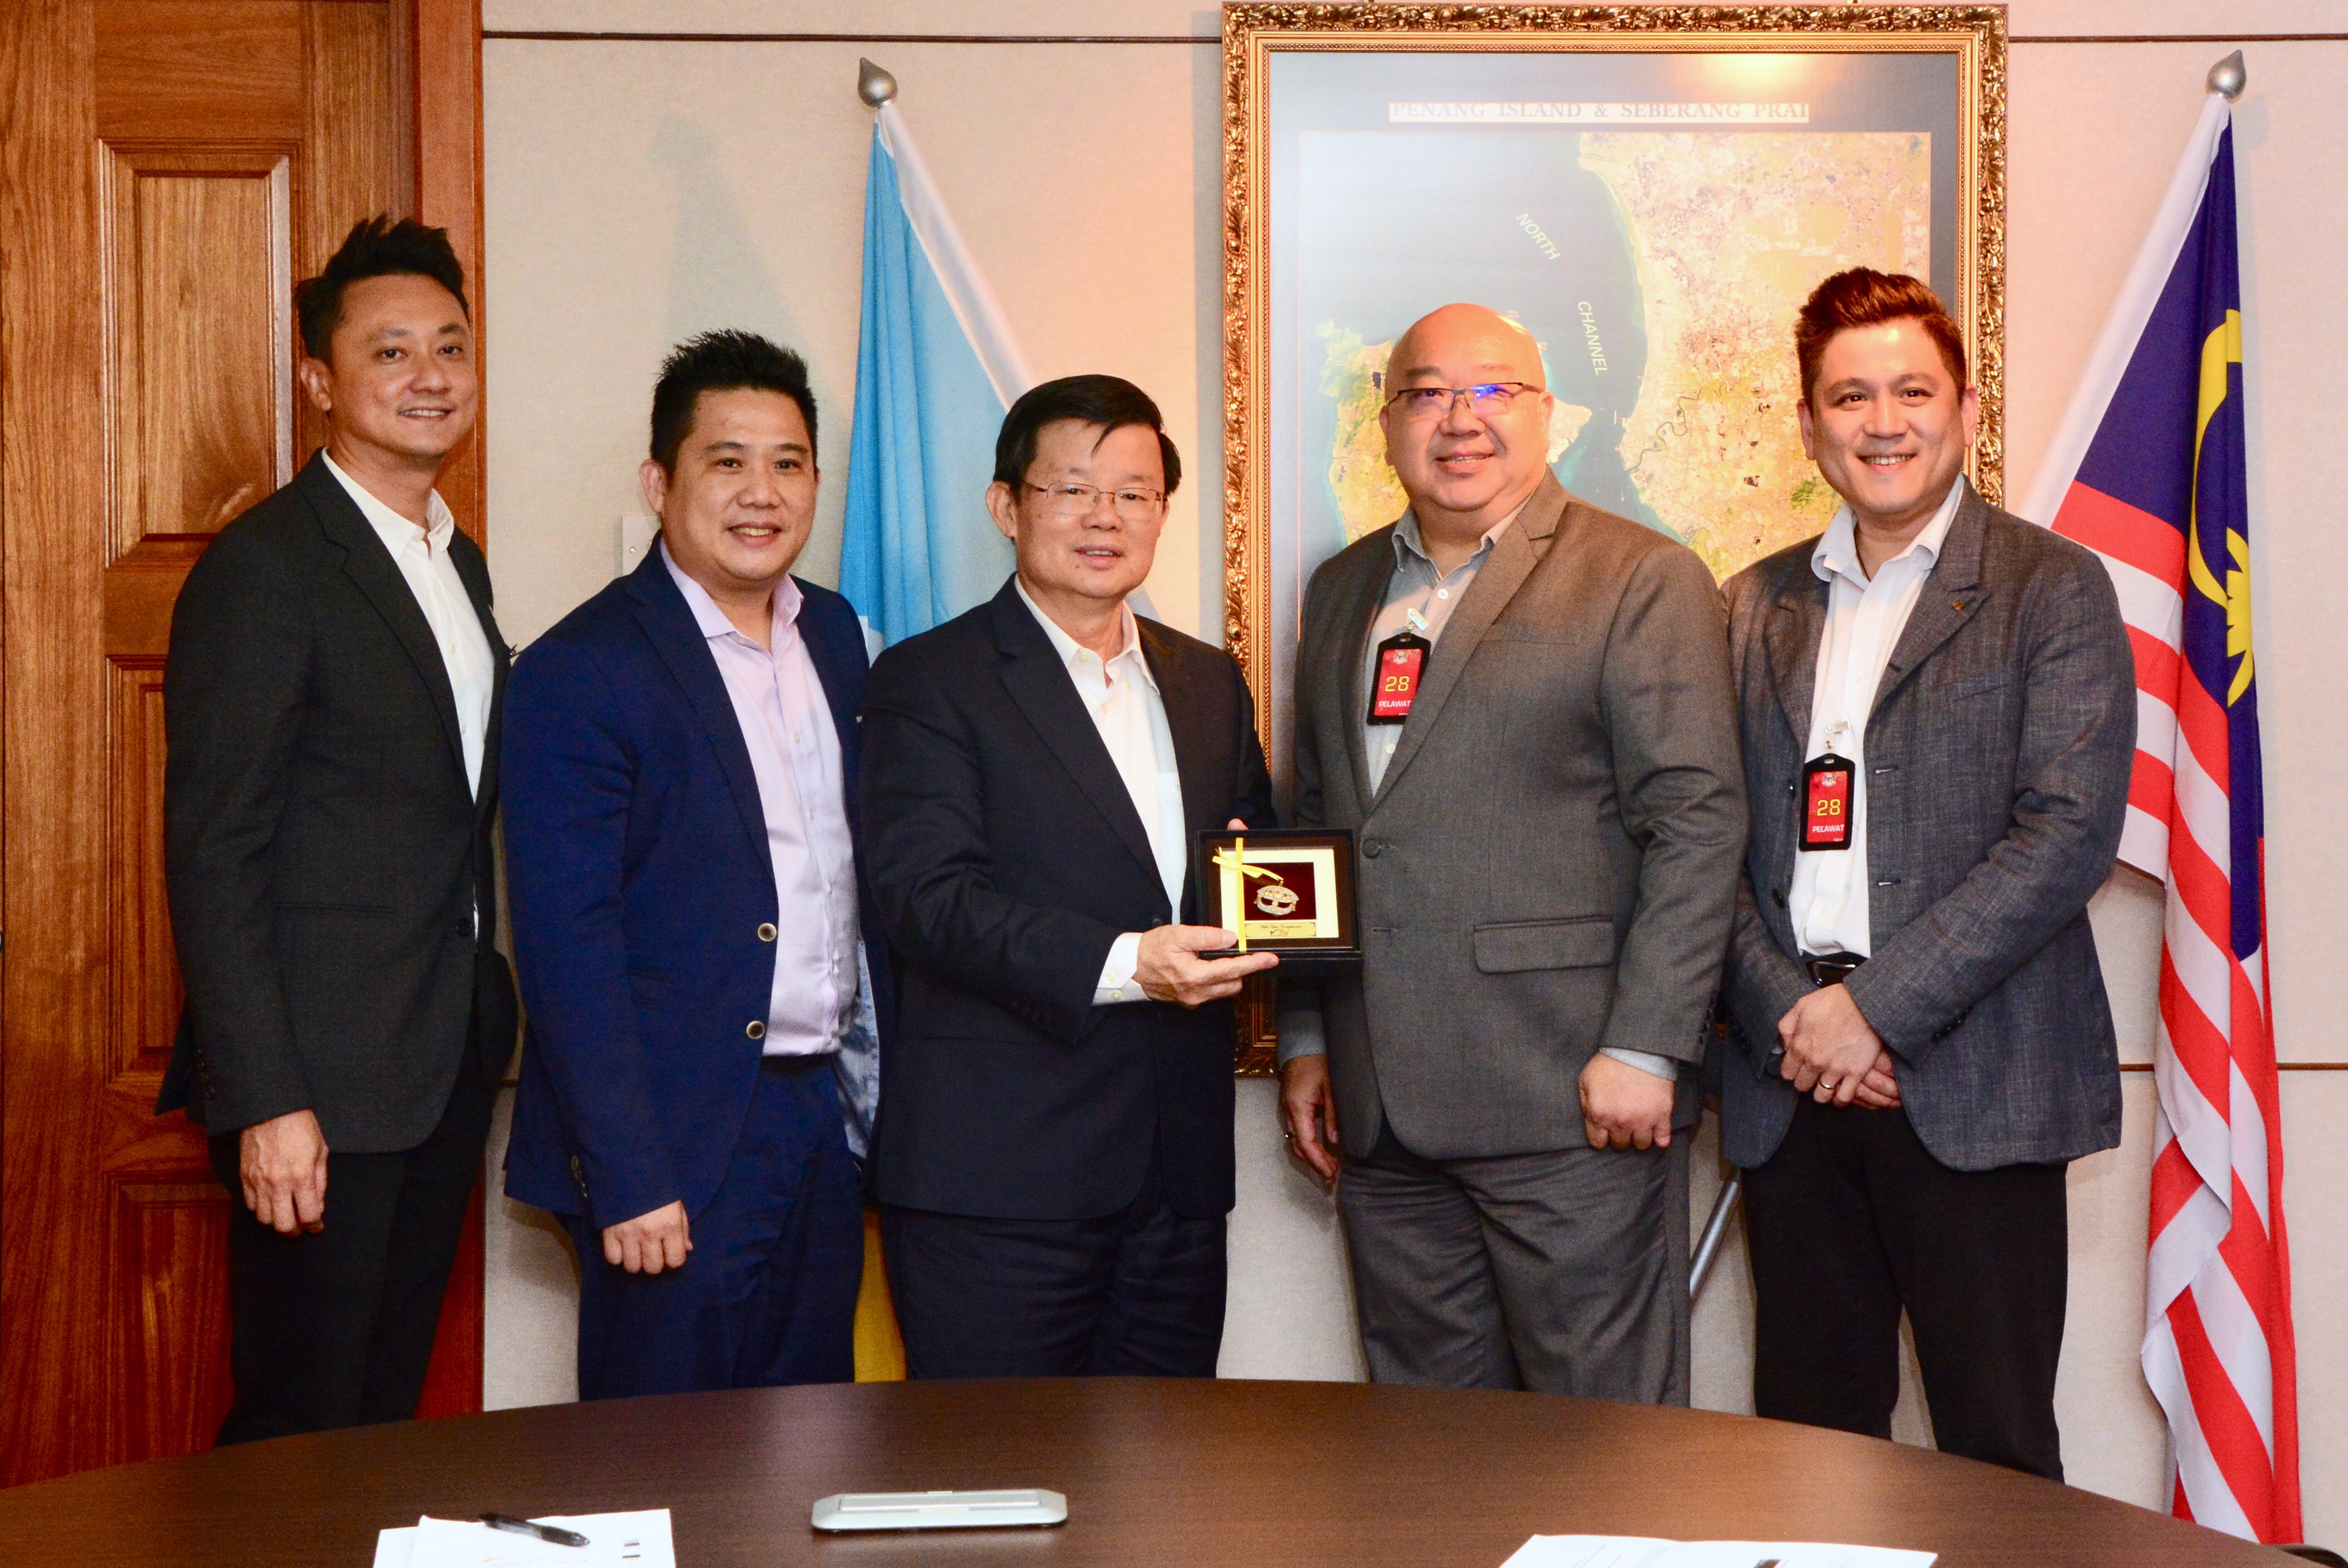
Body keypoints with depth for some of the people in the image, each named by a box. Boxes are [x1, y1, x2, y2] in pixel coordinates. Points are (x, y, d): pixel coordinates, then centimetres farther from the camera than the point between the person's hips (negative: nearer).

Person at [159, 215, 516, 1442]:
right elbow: (214, 855, -15)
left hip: (448, 1065, 8)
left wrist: (485, 1027, 12)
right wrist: (266, 1103, -19)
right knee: (301, 1430, 1)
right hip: (322, 1080, -8)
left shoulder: (457, 560, 14)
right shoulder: (263, 569, -12)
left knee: (390, 1410, 15)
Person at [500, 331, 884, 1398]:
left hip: (824, 1121, 7)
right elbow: (566, 949, -14)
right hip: (680, 1143, -6)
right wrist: (627, 1182, -17)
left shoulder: (834, 635, 10)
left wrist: (875, 1084, 12)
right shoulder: (580, 672, -11)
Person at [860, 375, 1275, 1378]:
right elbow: (923, 891, -13)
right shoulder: (930, 681, -1)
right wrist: (1120, 964, -25)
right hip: (995, 1174, -5)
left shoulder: (1210, 682, 18)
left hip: (1179, 1171, 6)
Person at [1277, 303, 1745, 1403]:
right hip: (1379, 1110, 6)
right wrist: (1306, 1038, 14)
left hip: (1570, 1104, -6)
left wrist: (1643, 1050, -14)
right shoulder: (1342, 591, 17)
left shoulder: (1641, 580, -2)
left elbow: (1697, 824, -8)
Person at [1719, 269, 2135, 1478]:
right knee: (1808, 1439, 9)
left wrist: (1879, 1006, -14)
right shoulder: (1754, 608, 14)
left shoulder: (2052, 591, 1)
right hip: (1790, 1086, 4)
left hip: (1974, 1090, -4)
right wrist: (1787, 1016, -7)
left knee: (1997, 1456, 2)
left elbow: (2069, 831, -10)